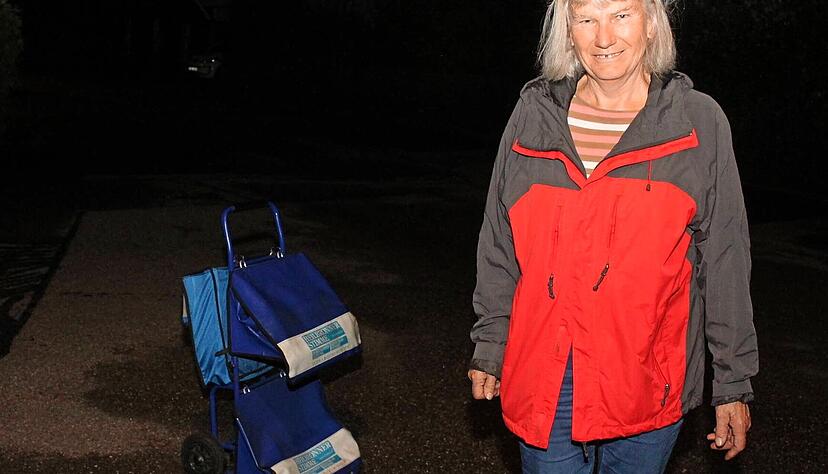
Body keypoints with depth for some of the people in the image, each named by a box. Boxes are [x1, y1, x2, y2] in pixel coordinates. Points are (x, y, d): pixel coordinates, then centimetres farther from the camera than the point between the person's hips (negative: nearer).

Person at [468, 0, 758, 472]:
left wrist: (734, 383, 1)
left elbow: (726, 264, 0)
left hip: (647, 381, -1)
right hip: (543, 377, 1)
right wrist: (489, 347, 9)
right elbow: (499, 246, 8)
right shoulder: (534, 114, 2)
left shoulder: (700, 123, -3)